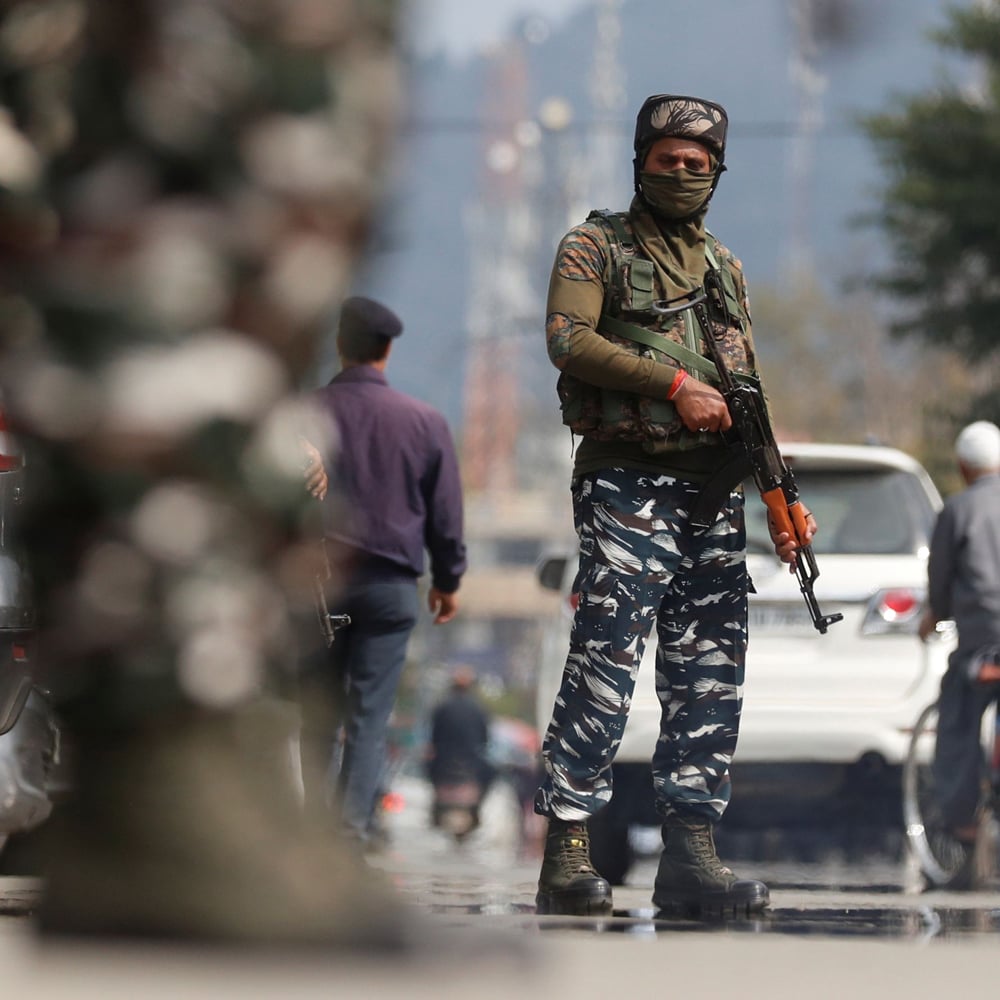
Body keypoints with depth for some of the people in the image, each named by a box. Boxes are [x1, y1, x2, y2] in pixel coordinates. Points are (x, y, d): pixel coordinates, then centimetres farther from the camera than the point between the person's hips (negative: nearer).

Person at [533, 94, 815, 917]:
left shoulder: (724, 266, 20)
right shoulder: (595, 247, 3)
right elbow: (569, 338, -13)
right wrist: (676, 384, -19)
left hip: (714, 489, 6)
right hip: (625, 479, -6)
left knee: (711, 676, 2)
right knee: (607, 661, -11)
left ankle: (690, 854, 4)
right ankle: (566, 856, -10)